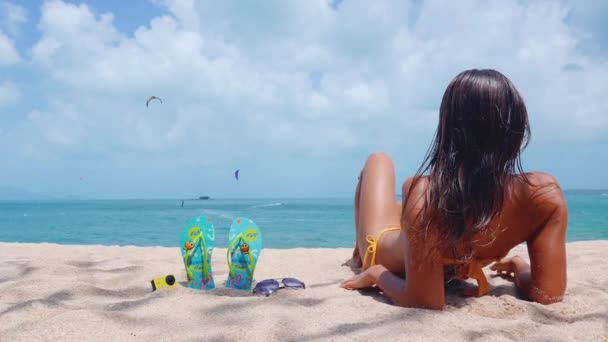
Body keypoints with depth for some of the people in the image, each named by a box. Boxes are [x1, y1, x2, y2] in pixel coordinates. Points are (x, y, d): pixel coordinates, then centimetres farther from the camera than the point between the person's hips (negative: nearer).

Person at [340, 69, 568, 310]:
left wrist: (375, 274, -22)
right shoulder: (546, 193, -34)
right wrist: (520, 269, -7)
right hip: (453, 272, 3)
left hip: (383, 259, -2)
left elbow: (424, 302, -40)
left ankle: (359, 256, 48)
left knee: (379, 160, 23)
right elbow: (548, 296, -28)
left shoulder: (422, 192, -44)